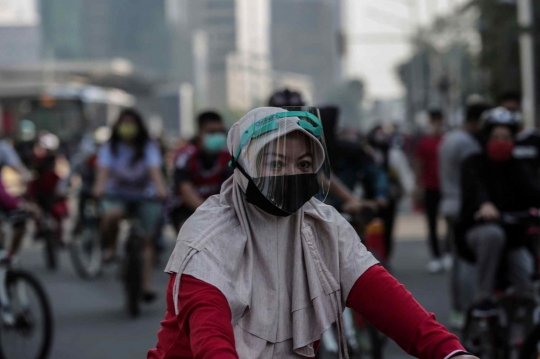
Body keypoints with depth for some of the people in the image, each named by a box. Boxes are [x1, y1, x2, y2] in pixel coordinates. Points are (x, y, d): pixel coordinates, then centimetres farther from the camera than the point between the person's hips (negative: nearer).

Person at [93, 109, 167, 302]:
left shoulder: (148, 147, -8)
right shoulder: (110, 148, -7)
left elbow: (155, 170, -25)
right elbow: (104, 169, -23)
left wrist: (160, 188, -44)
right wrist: (99, 186, -44)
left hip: (145, 196, 1)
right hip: (117, 194, -1)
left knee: (147, 239, -8)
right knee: (110, 215, -35)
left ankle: (146, 285, -5)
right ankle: (111, 248, -7)